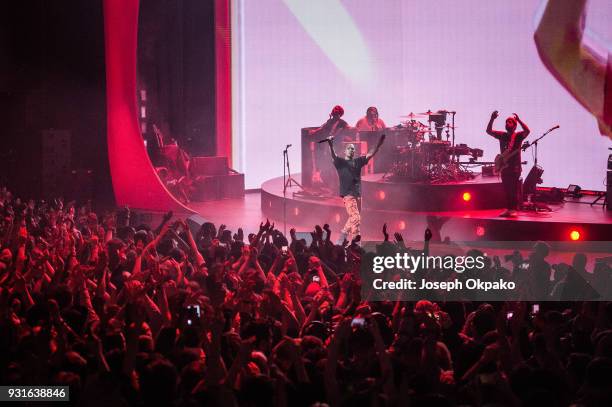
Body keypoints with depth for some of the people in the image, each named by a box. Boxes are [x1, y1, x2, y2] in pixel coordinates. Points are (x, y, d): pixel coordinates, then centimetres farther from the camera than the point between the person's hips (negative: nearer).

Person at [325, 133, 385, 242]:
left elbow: (370, 154, 10)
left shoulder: (358, 162, 15)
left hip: (356, 193, 6)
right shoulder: (340, 162, 2)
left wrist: (378, 144, -3)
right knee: (356, 218, -15)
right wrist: (331, 145, -35)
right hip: (347, 193, -6)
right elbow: (333, 156, -16)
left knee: (353, 217, 11)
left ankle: (344, 233, 26)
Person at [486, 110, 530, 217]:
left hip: (515, 167, -5)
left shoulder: (518, 135, -1)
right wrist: (492, 119, -8)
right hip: (504, 166, 5)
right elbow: (489, 131, 5)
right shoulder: (502, 135, 11)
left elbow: (527, 131, -21)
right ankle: (508, 209, 13)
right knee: (506, 189, 7)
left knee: (514, 189, -5)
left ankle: (514, 209, -2)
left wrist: (519, 120, -29)